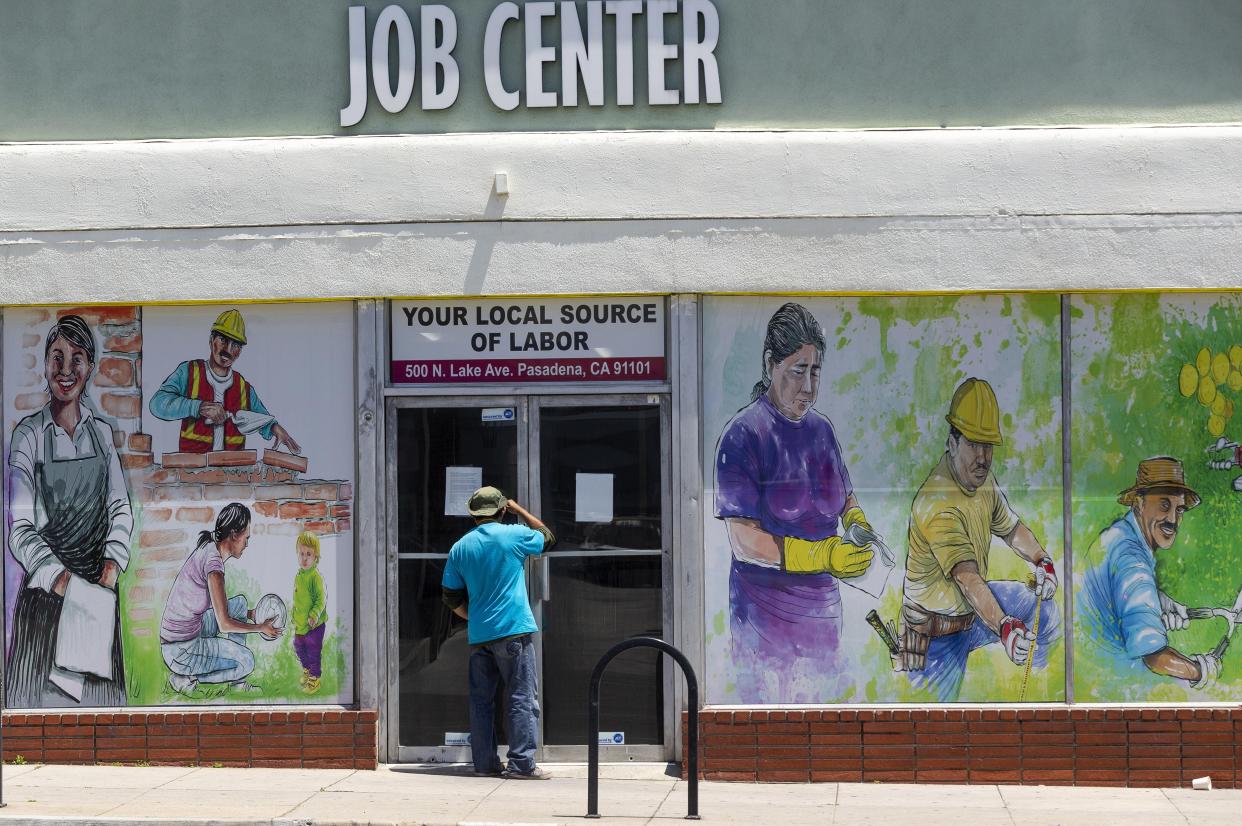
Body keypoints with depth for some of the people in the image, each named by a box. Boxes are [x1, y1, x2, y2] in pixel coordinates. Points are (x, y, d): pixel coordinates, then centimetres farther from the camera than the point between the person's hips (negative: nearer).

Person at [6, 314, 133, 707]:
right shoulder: (28, 435, -4)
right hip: (45, 587, -3)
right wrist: (61, 579, -19)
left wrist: (113, 561, -6)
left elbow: (121, 507, 11)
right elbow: (20, 527, -8)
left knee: (99, 692, 5)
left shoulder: (101, 432, 8)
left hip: (98, 588, 3)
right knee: (42, 690, -4)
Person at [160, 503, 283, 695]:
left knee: (240, 603, 18)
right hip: (180, 651, -10)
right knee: (246, 662, -11)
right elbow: (225, 625, -20)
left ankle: (237, 682, 18)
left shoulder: (208, 549, 6)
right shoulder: (213, 562, -23)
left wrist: (250, 614, 25)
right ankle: (184, 678, -1)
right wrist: (261, 627, -6)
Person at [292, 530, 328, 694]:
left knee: (313, 651, 4)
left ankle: (315, 678, 19)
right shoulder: (298, 575, 5)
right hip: (300, 623, 8)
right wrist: (295, 618, 20)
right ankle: (306, 670, 44)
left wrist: (314, 615, -32)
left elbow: (321, 599, -21)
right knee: (298, 647, 22)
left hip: (314, 624, -8)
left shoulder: (316, 576, -20)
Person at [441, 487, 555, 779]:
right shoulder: (514, 535, -4)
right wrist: (518, 509, 23)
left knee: (481, 700, 9)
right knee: (521, 698, -2)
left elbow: (452, 598, 11)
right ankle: (521, 762, -8)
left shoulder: (460, 547, 8)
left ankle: (485, 763, 9)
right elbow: (546, 537, 17)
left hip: (478, 635, 4)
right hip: (513, 631, -4)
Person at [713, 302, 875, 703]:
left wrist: (857, 523, -2)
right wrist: (824, 556, -26)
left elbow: (846, 497, 22)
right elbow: (744, 543, -18)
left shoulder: (821, 428, 9)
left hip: (822, 606, 6)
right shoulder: (742, 436, -13)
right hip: (765, 614, -6)